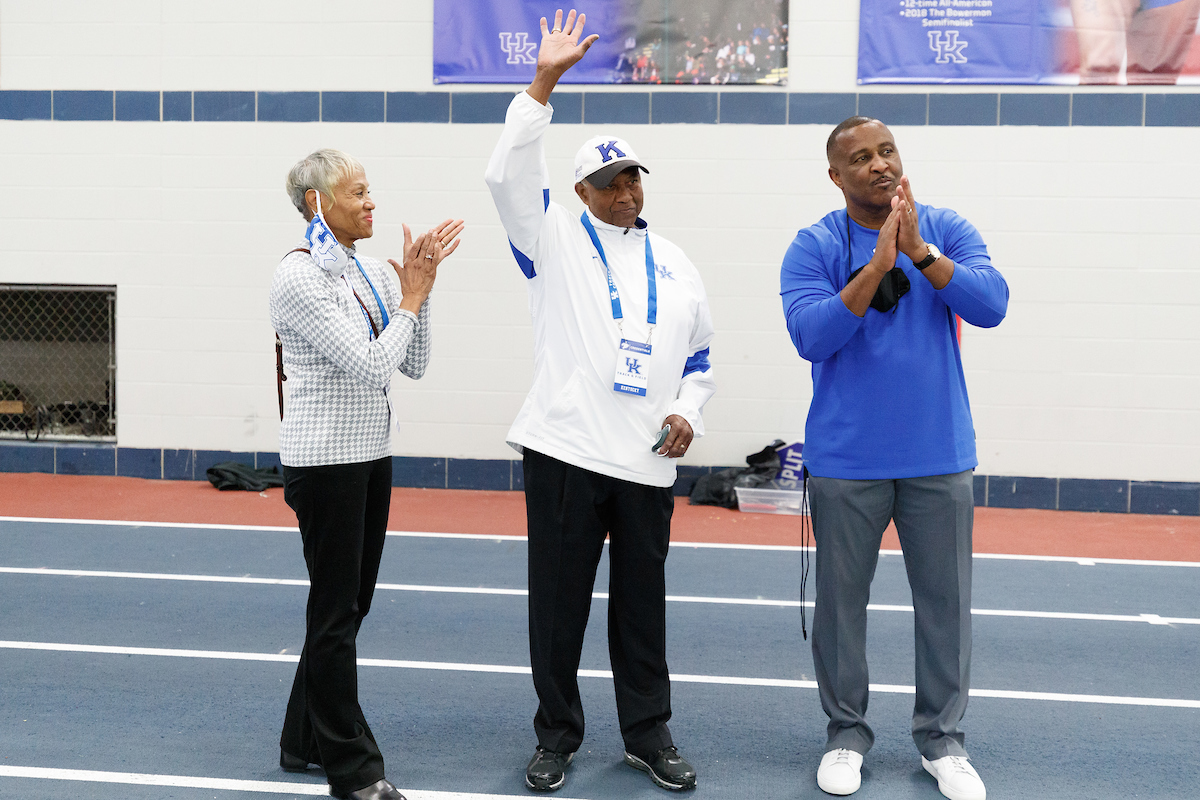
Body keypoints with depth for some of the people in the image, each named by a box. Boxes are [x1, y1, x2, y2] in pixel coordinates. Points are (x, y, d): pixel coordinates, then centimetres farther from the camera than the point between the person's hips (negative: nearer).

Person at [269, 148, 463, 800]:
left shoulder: (369, 273, 9)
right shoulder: (299, 276, -16)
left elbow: (412, 365, 6)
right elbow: (370, 366, -21)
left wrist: (417, 287, -3)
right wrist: (413, 298, -11)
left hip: (371, 453, 8)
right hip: (325, 458, -8)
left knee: (348, 604, 15)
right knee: (337, 610, 0)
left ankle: (305, 741, 29)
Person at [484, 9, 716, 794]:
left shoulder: (675, 264, 15)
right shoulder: (555, 238, 4)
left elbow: (700, 355, 20)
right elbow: (510, 173, -11)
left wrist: (689, 412, 1)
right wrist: (545, 80, -16)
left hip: (647, 460, 3)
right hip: (566, 449, -3)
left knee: (642, 600, 11)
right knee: (559, 599, 4)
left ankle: (649, 735, 24)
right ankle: (557, 735, 20)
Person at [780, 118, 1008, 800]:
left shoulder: (947, 229, 1)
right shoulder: (814, 247, -4)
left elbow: (991, 305, -12)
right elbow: (810, 336, -17)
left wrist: (919, 251, -22)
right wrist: (878, 264, -24)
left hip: (940, 458, 1)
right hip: (846, 461, -1)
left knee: (946, 601, 7)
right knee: (842, 599, 8)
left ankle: (943, 738, 22)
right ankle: (848, 733, 24)